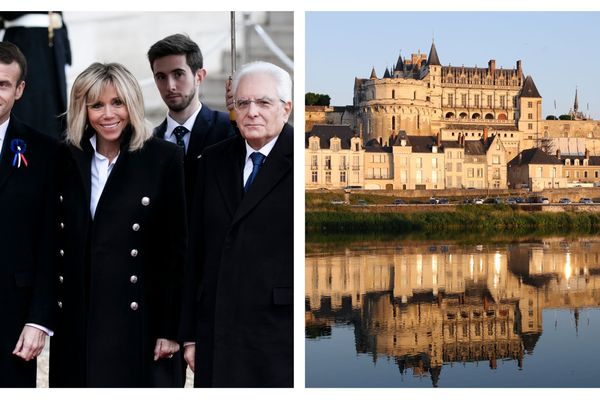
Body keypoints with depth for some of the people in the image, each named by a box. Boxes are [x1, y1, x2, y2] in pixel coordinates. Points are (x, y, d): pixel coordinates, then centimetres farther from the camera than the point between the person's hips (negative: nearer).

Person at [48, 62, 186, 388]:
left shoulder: (163, 157, -4)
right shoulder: (65, 159, 5)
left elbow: (175, 248, -3)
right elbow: (52, 240, 9)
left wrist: (169, 328, -5)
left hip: (136, 316, -3)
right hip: (74, 316, 3)